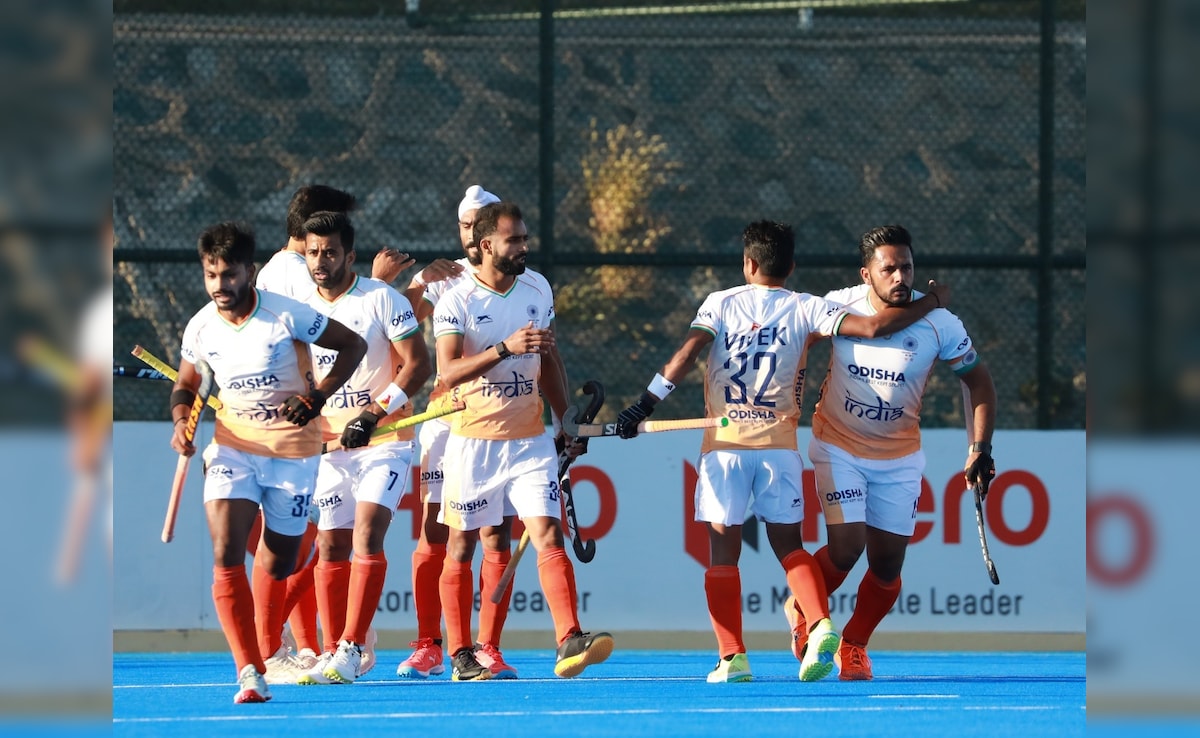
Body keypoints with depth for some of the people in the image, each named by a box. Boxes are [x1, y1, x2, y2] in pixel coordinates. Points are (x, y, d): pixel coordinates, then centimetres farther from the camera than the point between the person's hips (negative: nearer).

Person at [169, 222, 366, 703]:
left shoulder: (288, 315, -14)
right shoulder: (200, 328, -4)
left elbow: (353, 345, -5)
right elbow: (185, 385, 14)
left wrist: (317, 397, -16)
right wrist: (181, 420, -8)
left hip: (293, 452, -2)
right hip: (233, 449, 2)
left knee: (278, 565, 7)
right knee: (226, 555, -19)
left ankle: (265, 657, 29)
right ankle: (249, 671, -24)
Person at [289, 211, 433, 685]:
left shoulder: (382, 299, -8)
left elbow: (418, 364, -12)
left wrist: (377, 412, -21)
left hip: (385, 439, -5)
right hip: (331, 445, 5)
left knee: (366, 538, -17)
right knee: (331, 547, 3)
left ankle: (351, 649, -20)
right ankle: (332, 653, 8)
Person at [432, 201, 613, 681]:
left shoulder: (538, 292, 7)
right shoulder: (456, 303, -9)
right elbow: (448, 372, -20)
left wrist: (565, 422, 16)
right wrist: (505, 348, -30)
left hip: (529, 439, 3)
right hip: (473, 440, -3)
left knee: (549, 535, -11)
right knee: (462, 546, 4)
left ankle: (570, 641, -19)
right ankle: (460, 656, 11)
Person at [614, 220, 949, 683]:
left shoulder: (722, 303, 5)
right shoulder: (804, 309, 5)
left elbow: (687, 354, -8)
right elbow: (871, 328, -4)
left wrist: (646, 403, -7)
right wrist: (930, 304, 8)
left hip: (724, 443, -1)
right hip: (779, 444, 1)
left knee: (723, 549, 4)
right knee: (789, 544, 10)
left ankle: (732, 657, -3)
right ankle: (820, 623, -14)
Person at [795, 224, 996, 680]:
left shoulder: (939, 324, -15)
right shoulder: (838, 306, -14)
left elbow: (977, 381, -2)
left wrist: (980, 448, -10)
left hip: (899, 459, 2)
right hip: (839, 448, -2)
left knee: (887, 564, 2)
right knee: (846, 549, -15)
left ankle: (854, 646, 26)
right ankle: (803, 611, 15)